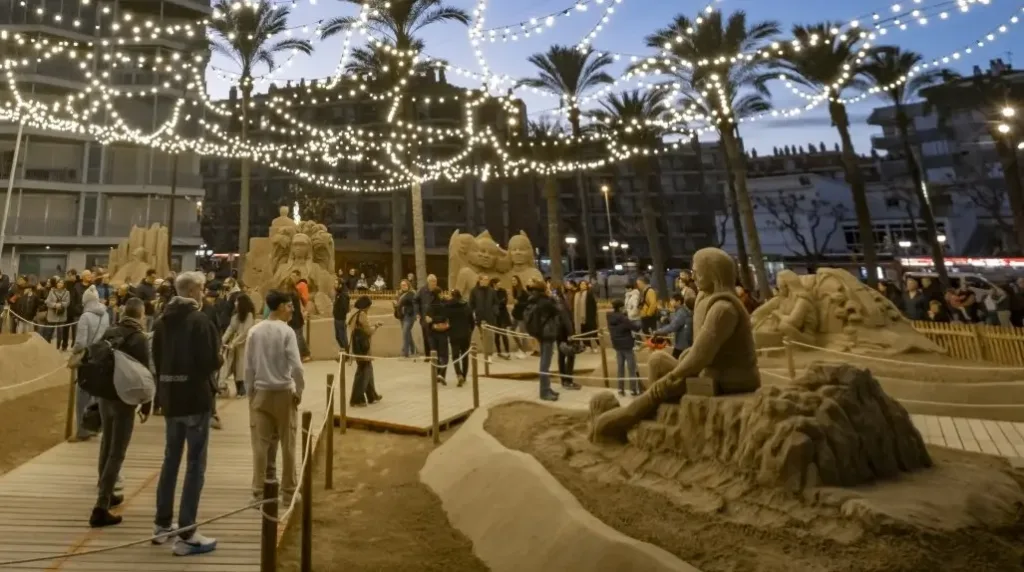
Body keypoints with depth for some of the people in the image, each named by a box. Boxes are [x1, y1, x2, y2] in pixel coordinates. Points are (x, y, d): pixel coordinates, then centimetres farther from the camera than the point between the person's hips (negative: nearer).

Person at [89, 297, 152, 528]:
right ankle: (101, 508, -7)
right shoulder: (140, 339, -13)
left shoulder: (108, 333, 5)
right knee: (117, 454, -4)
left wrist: (99, 393, 21)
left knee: (106, 447, 20)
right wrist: (146, 405, -5)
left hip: (105, 396, 7)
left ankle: (106, 494, 33)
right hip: (125, 399, -7)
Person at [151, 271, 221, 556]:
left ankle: (162, 525, 30)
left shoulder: (161, 321, 10)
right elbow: (212, 361, -19)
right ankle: (186, 535, 1)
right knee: (195, 465, -2)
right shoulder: (200, 320, -15)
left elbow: (156, 360, 15)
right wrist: (218, 358, 2)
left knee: (171, 460, 19)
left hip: (170, 397, 8)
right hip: (196, 398, -8)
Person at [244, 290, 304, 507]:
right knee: (287, 445, 7)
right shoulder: (286, 331, -12)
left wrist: (250, 392, 11)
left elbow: (249, 366, 2)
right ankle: (289, 492, 17)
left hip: (261, 392, 3)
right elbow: (296, 366, -17)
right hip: (284, 392, -3)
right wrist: (299, 390, -5)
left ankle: (259, 492, 14)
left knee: (261, 444, 9)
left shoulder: (254, 331, 0)